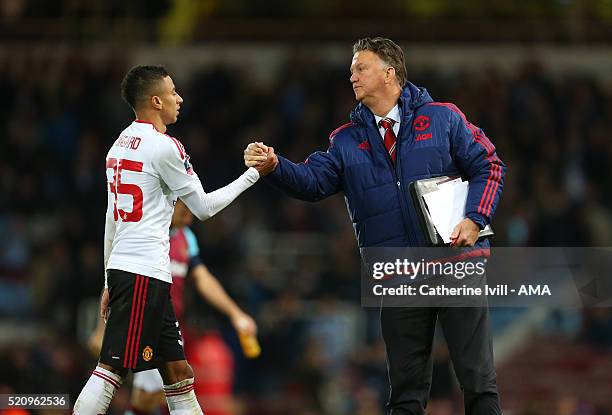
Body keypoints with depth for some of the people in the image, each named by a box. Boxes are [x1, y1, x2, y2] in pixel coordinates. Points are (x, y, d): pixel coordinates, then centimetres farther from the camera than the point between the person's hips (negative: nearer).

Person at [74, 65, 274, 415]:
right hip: (144, 271, -9)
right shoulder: (164, 147, -10)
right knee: (113, 369, -13)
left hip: (121, 268, 9)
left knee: (178, 371, 9)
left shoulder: (121, 143, 17)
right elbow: (204, 207, -2)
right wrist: (254, 174, 7)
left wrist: (109, 281, 24)